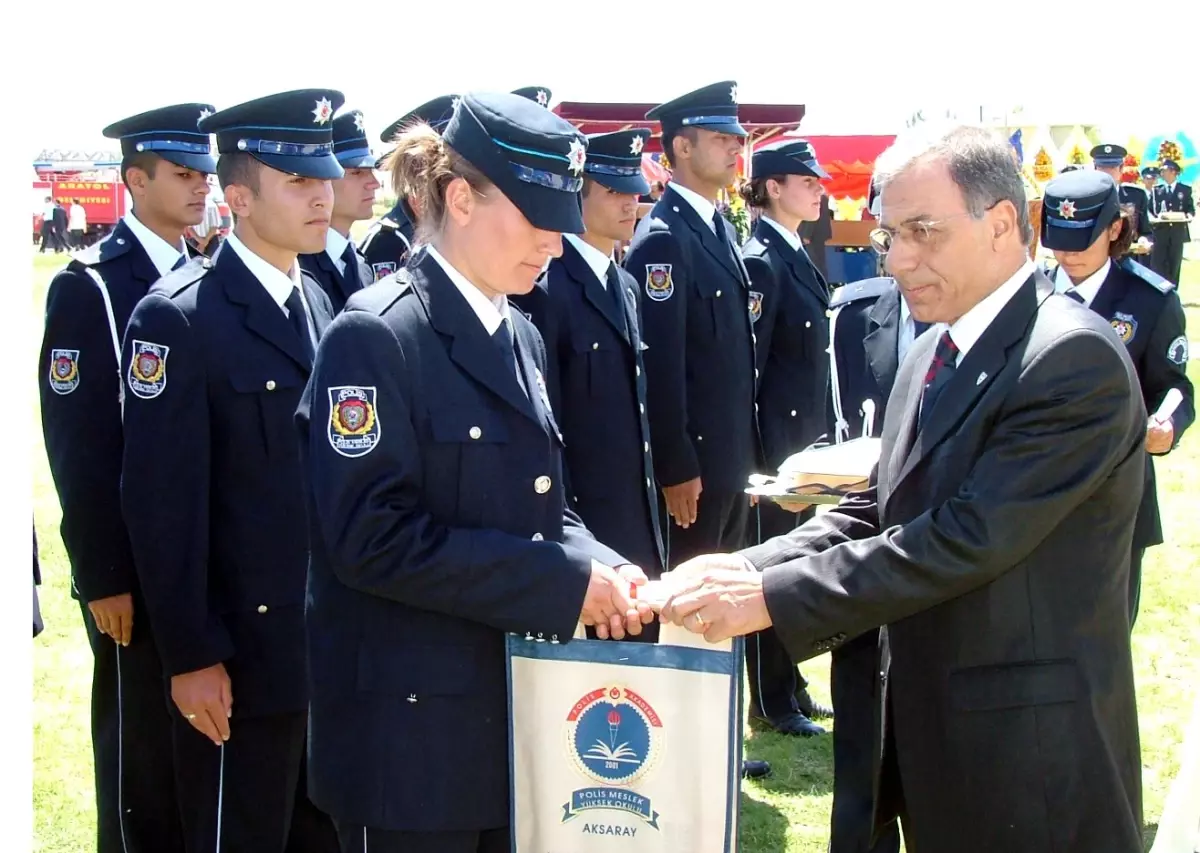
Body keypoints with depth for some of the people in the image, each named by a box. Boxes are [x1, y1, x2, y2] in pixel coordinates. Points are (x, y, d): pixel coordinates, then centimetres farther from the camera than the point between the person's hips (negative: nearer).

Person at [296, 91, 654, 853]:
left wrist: (603, 568, -7)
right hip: (416, 727, -8)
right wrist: (564, 582, -21)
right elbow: (372, 535, -22)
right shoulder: (375, 337, -15)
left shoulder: (522, 339, 11)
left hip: (519, 709, 8)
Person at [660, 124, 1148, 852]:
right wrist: (744, 570, -8)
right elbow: (878, 511, 8)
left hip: (1032, 748, -8)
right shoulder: (933, 356, 10)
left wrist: (772, 596, -25)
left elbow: (968, 539, -25)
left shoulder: (1076, 358, -18)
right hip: (929, 724, 8)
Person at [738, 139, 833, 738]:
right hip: (773, 443, -9)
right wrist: (754, 459, -22)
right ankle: (771, 699, 12)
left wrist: (819, 437, 15)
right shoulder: (760, 261, -15)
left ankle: (791, 688, 27)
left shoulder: (798, 256, 12)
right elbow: (745, 364, -20)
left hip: (804, 439, 9)